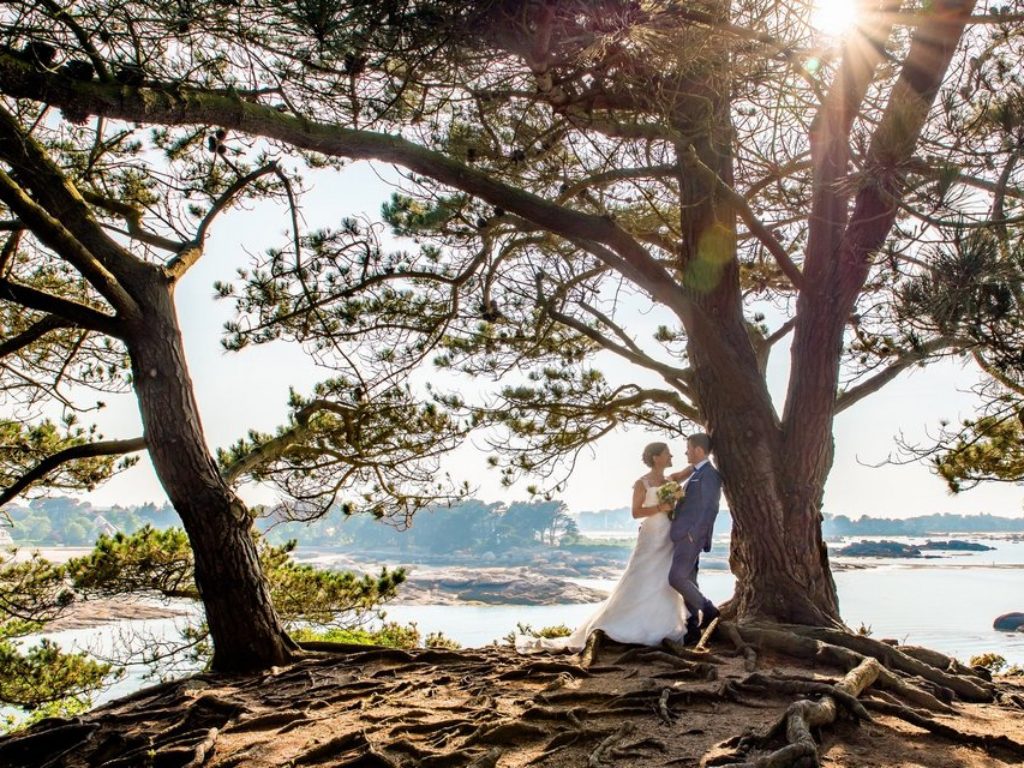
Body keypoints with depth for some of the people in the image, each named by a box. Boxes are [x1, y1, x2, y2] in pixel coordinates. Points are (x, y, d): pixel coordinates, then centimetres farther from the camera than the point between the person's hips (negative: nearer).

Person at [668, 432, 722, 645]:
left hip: (691, 536, -10)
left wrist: (693, 534, -20)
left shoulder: (709, 474, -11)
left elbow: (709, 509, -18)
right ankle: (693, 628, 11)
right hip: (683, 536, 10)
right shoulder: (697, 474, 20)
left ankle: (708, 610, 0)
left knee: (676, 578, -14)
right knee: (688, 581, 8)